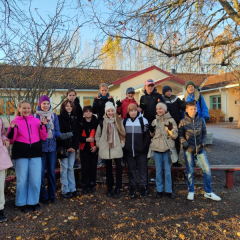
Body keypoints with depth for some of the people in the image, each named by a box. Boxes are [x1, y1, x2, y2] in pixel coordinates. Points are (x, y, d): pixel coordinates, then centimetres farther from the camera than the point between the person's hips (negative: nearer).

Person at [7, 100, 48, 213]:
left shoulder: (36, 120, 6)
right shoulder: (15, 121, 1)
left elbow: (43, 137, 4)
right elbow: (11, 140, -1)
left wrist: (43, 125, -11)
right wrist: (12, 128, -18)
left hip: (35, 153, 2)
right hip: (21, 153, -1)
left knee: (36, 180, 4)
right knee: (22, 180, 6)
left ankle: (33, 202, 22)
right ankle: (23, 203, 22)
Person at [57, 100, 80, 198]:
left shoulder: (75, 118, 11)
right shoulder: (60, 118, -2)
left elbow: (76, 134, 7)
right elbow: (60, 133, -8)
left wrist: (75, 146, -5)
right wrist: (67, 147, -12)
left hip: (72, 147, 4)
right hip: (63, 147, -4)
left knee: (71, 168, 8)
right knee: (64, 168, 0)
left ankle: (72, 189, 15)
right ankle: (65, 190, 7)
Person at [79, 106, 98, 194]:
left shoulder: (96, 122, -4)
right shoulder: (81, 123, -1)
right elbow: (78, 136, 0)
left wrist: (96, 145, -10)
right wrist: (86, 139, -14)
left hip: (93, 148, 0)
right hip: (84, 148, 0)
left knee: (93, 167, 7)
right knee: (85, 167, 2)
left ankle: (92, 185, 20)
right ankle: (84, 186, 14)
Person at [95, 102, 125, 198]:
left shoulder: (118, 121, 4)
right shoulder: (102, 122, 3)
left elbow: (123, 134, 8)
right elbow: (97, 135, 11)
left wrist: (122, 144, -1)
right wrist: (99, 144, 3)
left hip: (117, 149, 0)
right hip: (105, 149, 1)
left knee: (118, 167, -4)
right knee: (108, 168, 10)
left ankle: (117, 188, 9)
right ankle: (109, 188, 22)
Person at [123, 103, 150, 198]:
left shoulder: (143, 121, -1)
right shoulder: (124, 121, 7)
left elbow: (147, 135, -1)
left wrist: (145, 147, -8)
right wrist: (124, 146, 3)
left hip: (141, 151, -2)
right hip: (129, 151, 2)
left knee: (142, 169, 4)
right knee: (131, 169, 11)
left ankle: (143, 187, 17)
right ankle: (132, 187, 22)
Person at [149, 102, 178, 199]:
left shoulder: (171, 120, 0)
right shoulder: (154, 121, 10)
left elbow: (175, 136, -3)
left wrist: (170, 129, -21)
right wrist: (151, 131, -2)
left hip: (167, 148, -3)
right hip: (157, 148, 3)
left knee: (167, 170, 4)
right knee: (158, 170, 9)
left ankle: (168, 190, 15)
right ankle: (159, 190, 18)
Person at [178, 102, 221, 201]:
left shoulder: (200, 120, 2)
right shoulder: (183, 122, -4)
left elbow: (204, 133, 11)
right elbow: (180, 135, -1)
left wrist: (203, 142, -4)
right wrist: (185, 144, -14)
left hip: (200, 149, 2)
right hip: (188, 150, -2)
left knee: (207, 169, 0)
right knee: (190, 171, 5)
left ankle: (208, 192, 16)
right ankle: (191, 191, 22)